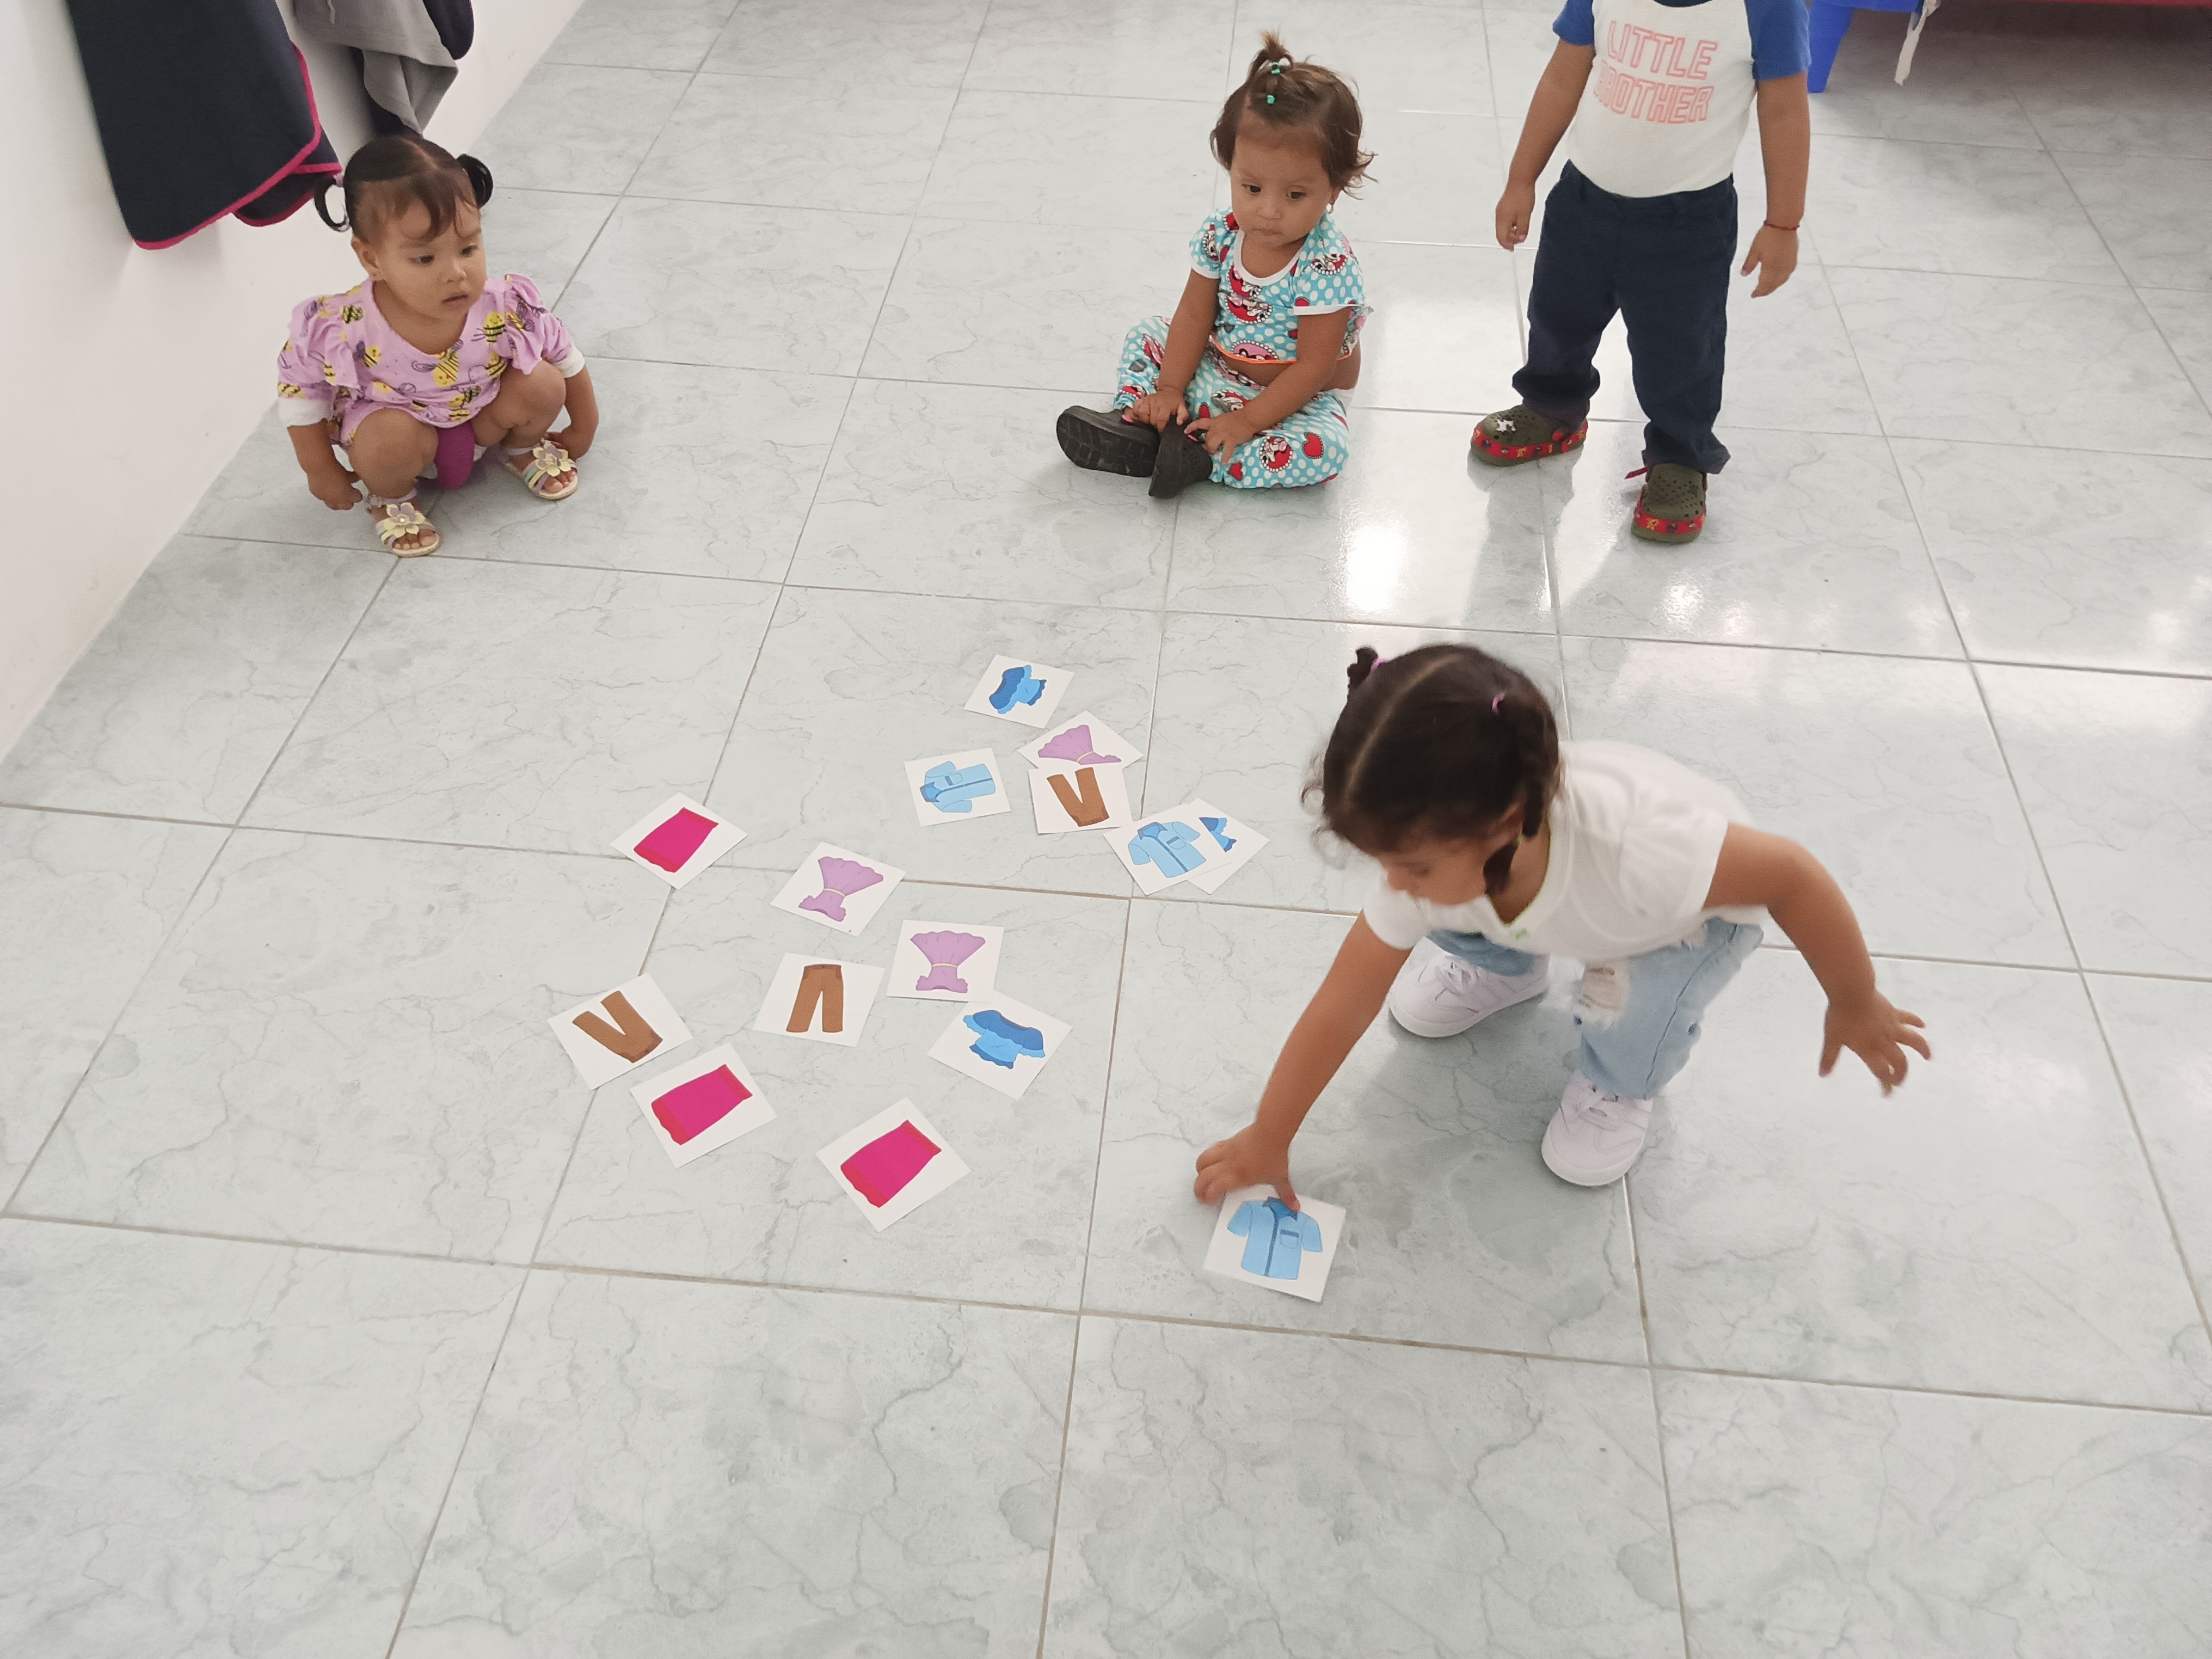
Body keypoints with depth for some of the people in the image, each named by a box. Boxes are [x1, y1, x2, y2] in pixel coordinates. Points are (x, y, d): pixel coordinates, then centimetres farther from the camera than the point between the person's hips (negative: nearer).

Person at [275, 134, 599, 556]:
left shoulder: (506, 309, -31)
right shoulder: (341, 329, -34)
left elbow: (564, 356, -11)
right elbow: (298, 385, -14)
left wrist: (583, 429, 2)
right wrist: (320, 469, -7)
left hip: (484, 416, 2)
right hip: (398, 422, -2)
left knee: (543, 385, -21)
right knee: (388, 439, -34)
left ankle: (520, 449, 14)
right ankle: (391, 497, 3)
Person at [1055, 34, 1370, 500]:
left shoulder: (1328, 266, -26)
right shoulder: (1220, 236, -11)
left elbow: (1313, 366, -25)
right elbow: (1194, 316, -5)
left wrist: (1248, 422, -28)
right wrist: (1168, 390, -15)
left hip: (1296, 396, -5)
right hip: (1215, 372, 5)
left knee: (1326, 448, -32)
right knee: (1147, 335, 5)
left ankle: (1198, 458, -25)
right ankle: (1137, 425, -13)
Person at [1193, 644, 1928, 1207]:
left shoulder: (1635, 845, -48)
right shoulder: (1436, 849, -32)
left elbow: (1795, 876, -32)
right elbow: (1338, 1010, -21)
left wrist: (1856, 1007, -16)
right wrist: (1265, 1141, -13)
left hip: (1702, 910, -3)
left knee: (1634, 1013, -31)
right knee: (1442, 920, -19)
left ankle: (1618, 1085, 5)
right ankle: (1502, 965, 17)